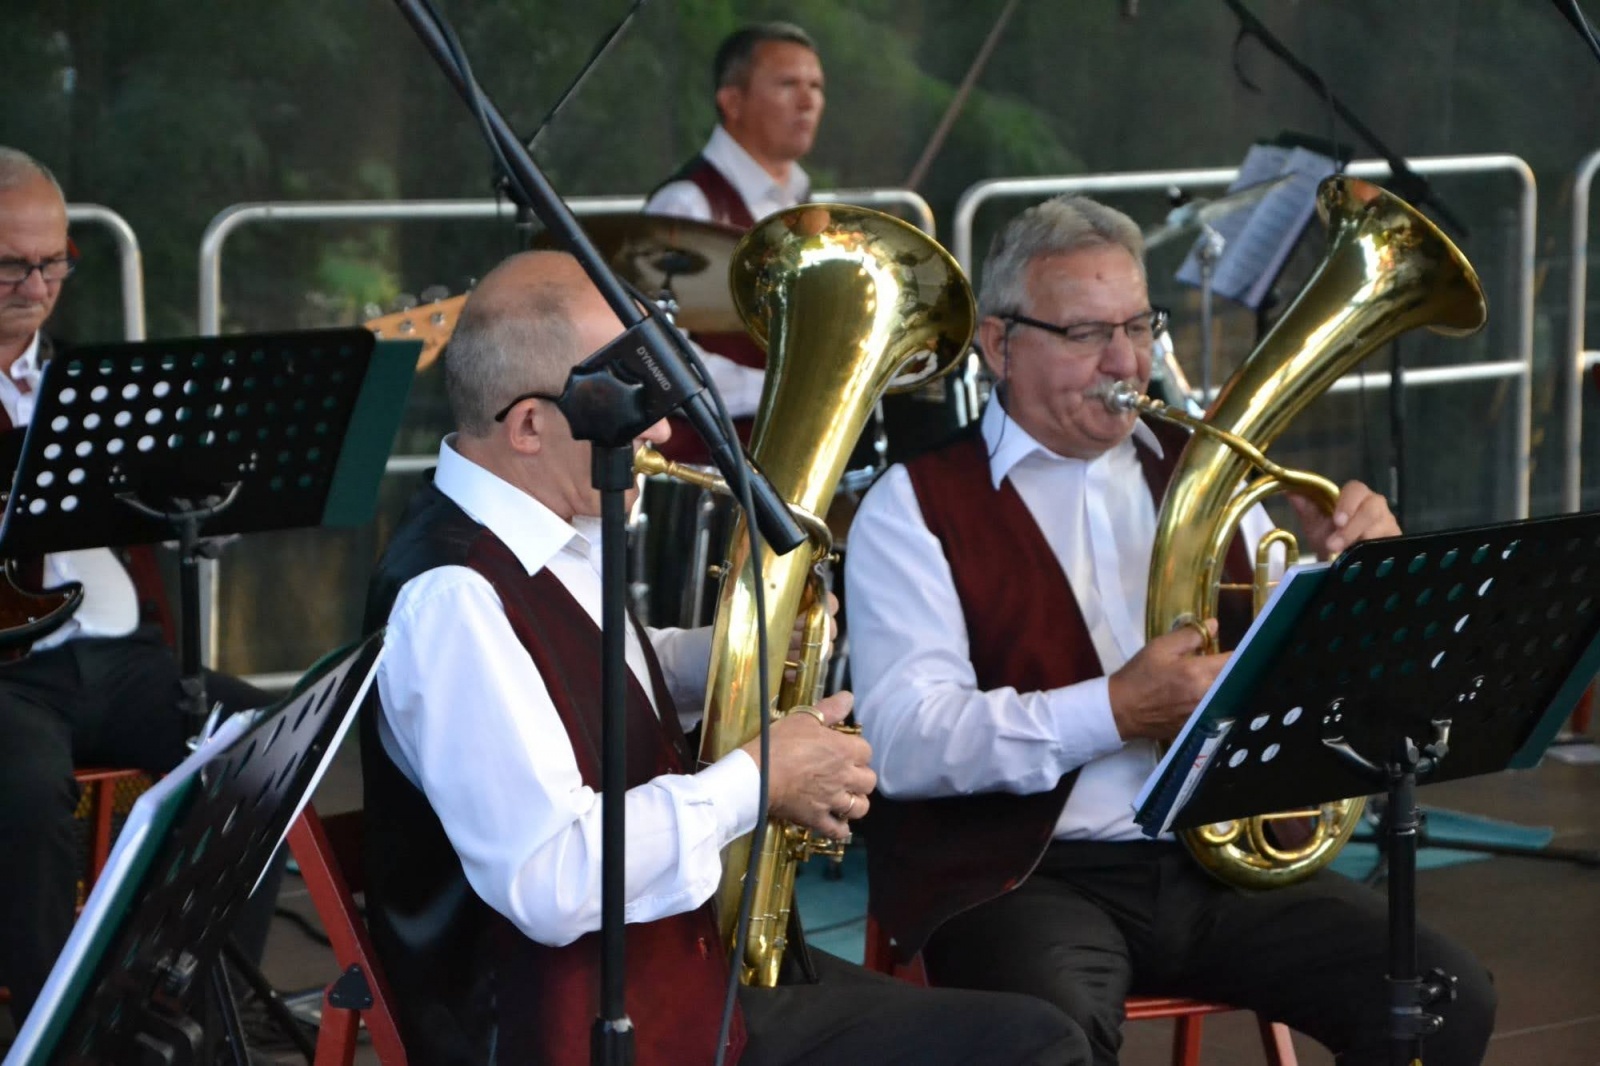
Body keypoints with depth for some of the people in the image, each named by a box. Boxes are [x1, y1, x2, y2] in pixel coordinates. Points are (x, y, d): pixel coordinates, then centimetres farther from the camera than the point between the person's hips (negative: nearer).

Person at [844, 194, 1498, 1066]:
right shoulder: (918, 505, 0)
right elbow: (904, 744, -13)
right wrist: (1116, 711, -22)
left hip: (1222, 856, 5)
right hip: (1028, 879, -5)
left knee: (1447, 996, -14)